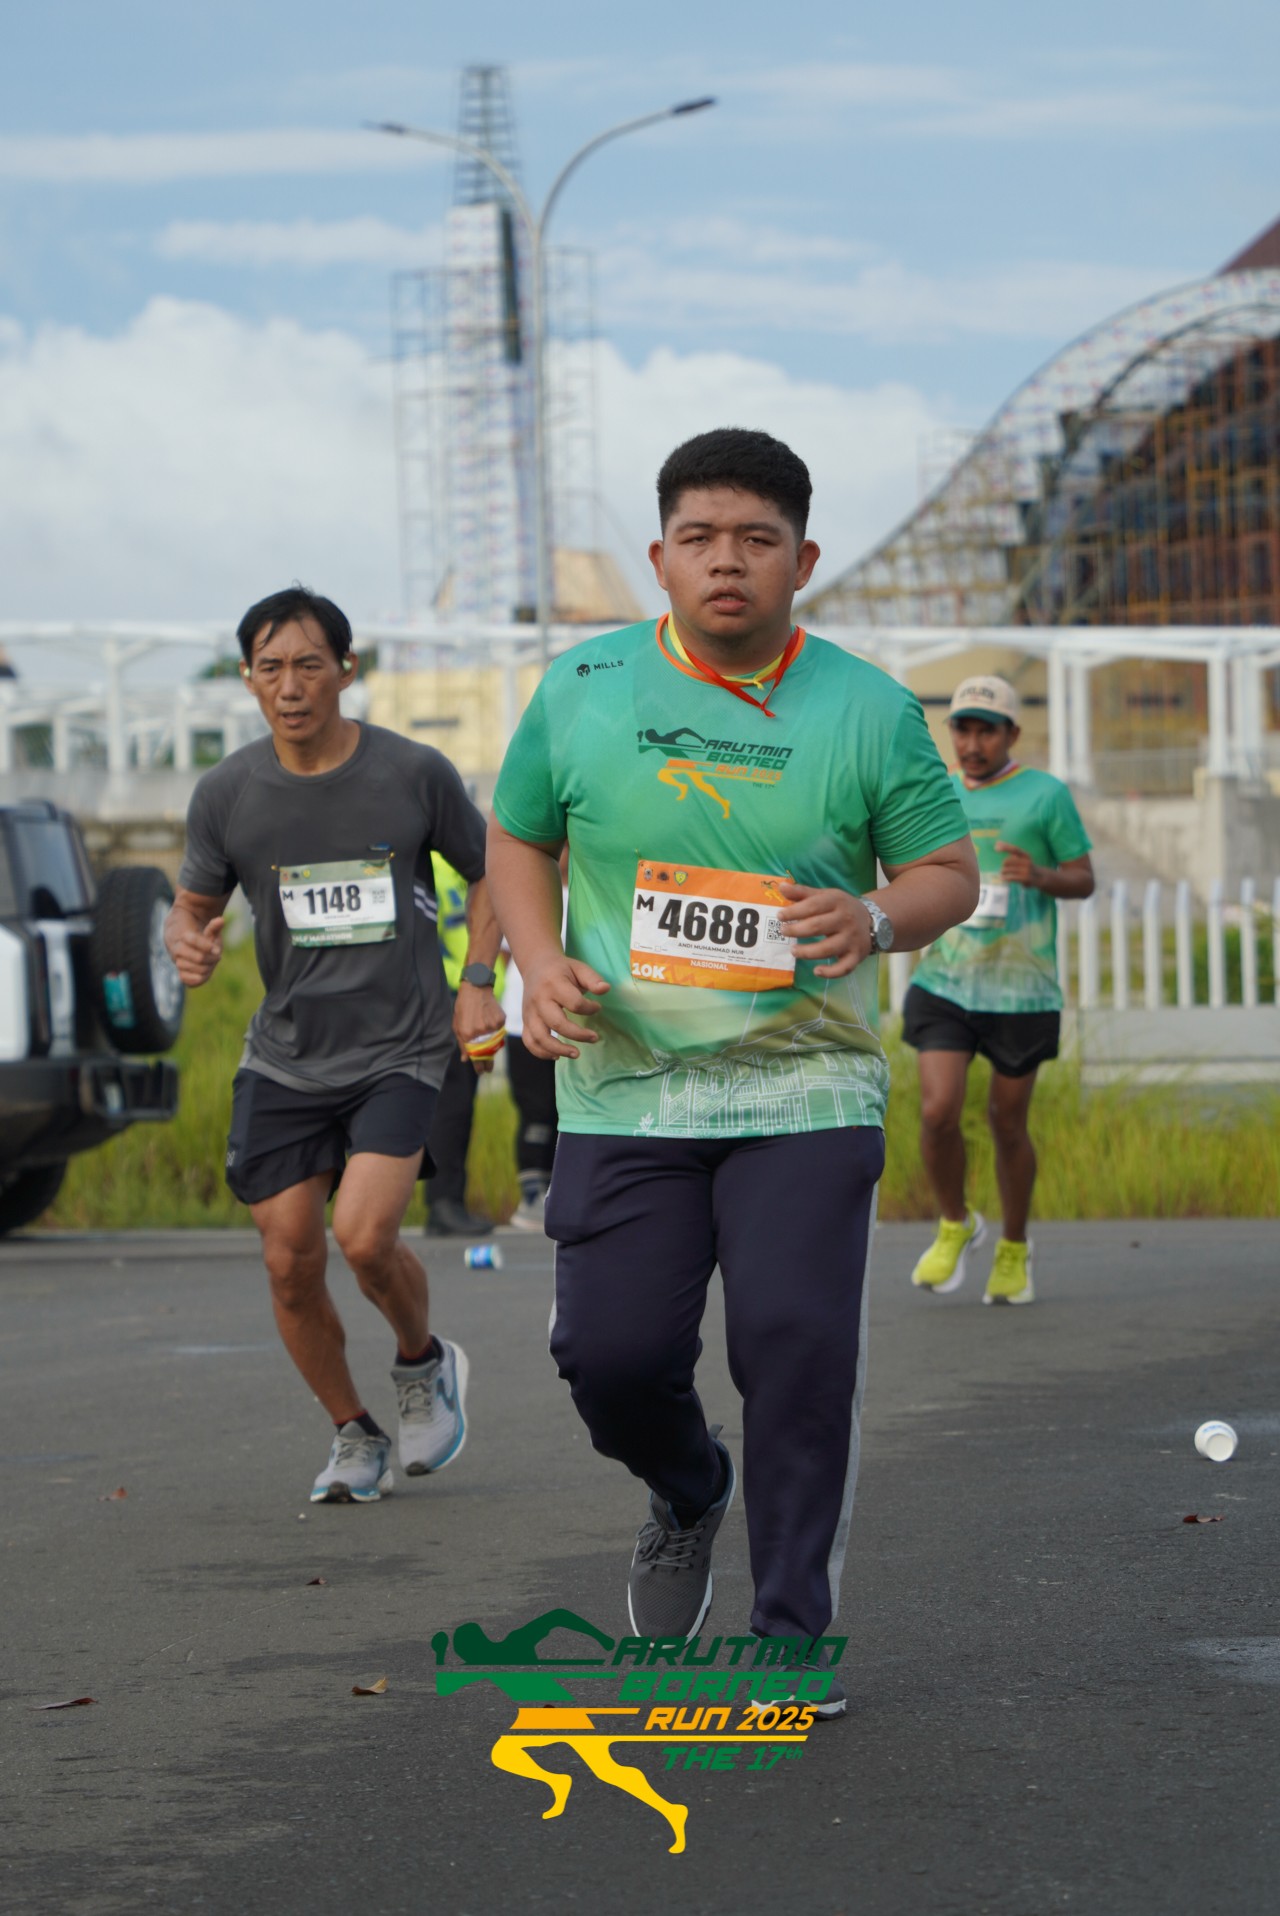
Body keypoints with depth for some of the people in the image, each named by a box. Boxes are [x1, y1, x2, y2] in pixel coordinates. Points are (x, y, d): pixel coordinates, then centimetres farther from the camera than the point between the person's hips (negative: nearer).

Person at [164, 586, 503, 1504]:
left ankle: (425, 1362, 13)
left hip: (400, 1049, -3)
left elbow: (490, 870, 10)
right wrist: (189, 945, -13)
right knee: (291, 1262, -1)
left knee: (365, 1235, -20)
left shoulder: (414, 773, -6)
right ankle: (355, 1437, 21)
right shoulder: (228, 794, -2)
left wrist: (481, 985, 0)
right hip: (285, 1057, 3)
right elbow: (193, 905, 11)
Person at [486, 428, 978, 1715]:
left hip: (804, 1088, -1)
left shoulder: (869, 712, 1)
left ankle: (792, 1634, 1)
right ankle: (687, 1497, 31)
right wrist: (541, 962, -3)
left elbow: (950, 872, 7)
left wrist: (879, 918, -16)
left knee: (797, 1345, -12)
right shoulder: (583, 690, 3)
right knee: (613, 1352, -4)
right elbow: (518, 839, 15)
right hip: (625, 1086, 1)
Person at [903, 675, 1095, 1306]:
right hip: (944, 985, 2)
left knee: (1007, 1124, 5)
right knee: (938, 1112, -12)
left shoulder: (1045, 794, -3)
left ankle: (1014, 1248, 26)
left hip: (1021, 990, -2)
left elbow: (1084, 878, -1)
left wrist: (1039, 875, -21)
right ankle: (955, 1225, 13)